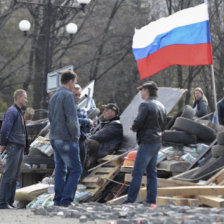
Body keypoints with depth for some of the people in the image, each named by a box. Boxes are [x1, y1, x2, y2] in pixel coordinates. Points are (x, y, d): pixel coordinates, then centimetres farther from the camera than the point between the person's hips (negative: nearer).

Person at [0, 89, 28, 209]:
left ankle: (10, 201, 13)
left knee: (15, 176, 10)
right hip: (13, 146, -9)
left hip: (20, 147, 9)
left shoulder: (19, 112, 20)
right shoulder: (12, 111, -11)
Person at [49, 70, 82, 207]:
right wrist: (75, 136, -11)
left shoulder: (54, 97, 16)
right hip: (67, 139, -9)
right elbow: (72, 119, -19)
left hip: (55, 138, 9)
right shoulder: (68, 95, -13)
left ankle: (58, 199, 10)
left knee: (60, 169, 11)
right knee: (75, 169, -4)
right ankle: (66, 198, -10)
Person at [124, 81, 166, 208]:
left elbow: (138, 122, -18)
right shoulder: (161, 106, 14)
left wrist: (134, 128, 1)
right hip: (157, 141, 9)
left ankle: (130, 201, -9)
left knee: (137, 172, -8)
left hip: (147, 142, -9)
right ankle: (152, 201, 10)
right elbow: (163, 125, 17)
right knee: (152, 172, 11)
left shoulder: (146, 105, -13)